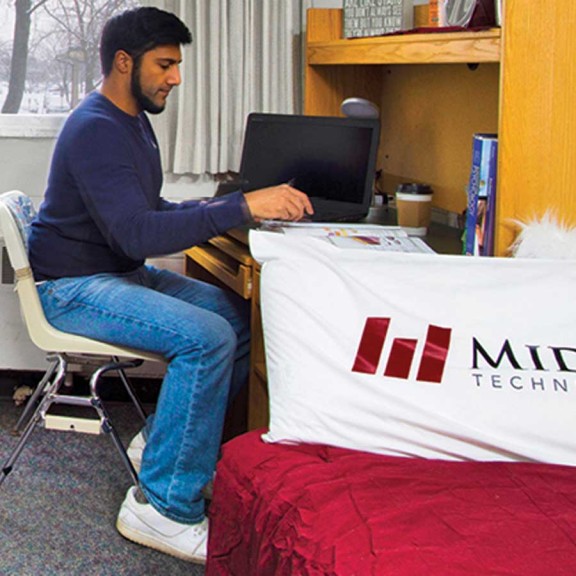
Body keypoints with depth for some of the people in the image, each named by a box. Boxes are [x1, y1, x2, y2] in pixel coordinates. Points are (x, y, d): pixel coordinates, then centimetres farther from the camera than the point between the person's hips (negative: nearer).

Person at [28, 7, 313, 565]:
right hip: (72, 286, -10)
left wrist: (220, 206, 3)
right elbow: (137, 233, -31)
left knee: (239, 316, -3)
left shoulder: (134, 122, 13)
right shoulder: (94, 130, -20)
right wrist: (242, 207, -34)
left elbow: (151, 212, 21)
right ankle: (164, 509, -20)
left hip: (121, 273, 10)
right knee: (207, 337, -28)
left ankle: (162, 441, 6)